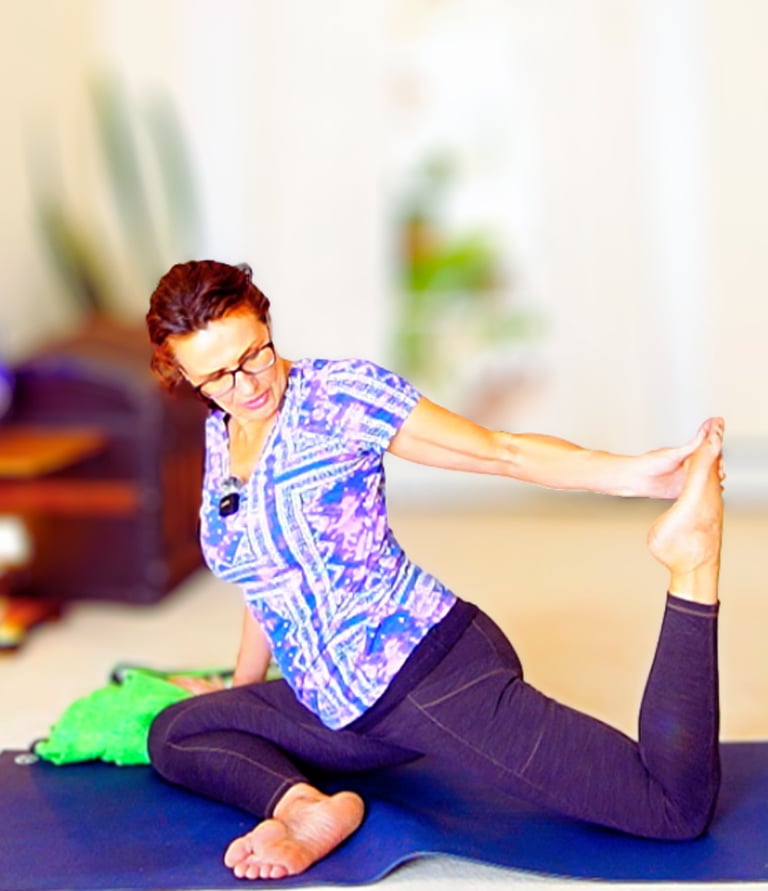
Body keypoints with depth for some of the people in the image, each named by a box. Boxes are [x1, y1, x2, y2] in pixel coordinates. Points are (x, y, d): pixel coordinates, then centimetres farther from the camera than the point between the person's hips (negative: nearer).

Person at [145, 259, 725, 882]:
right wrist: (242, 690, 36)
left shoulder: (337, 393, -10)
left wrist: (634, 473, -27)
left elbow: (503, 452, -14)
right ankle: (307, 809, -12)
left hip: (437, 669, -8)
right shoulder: (219, 435, 11)